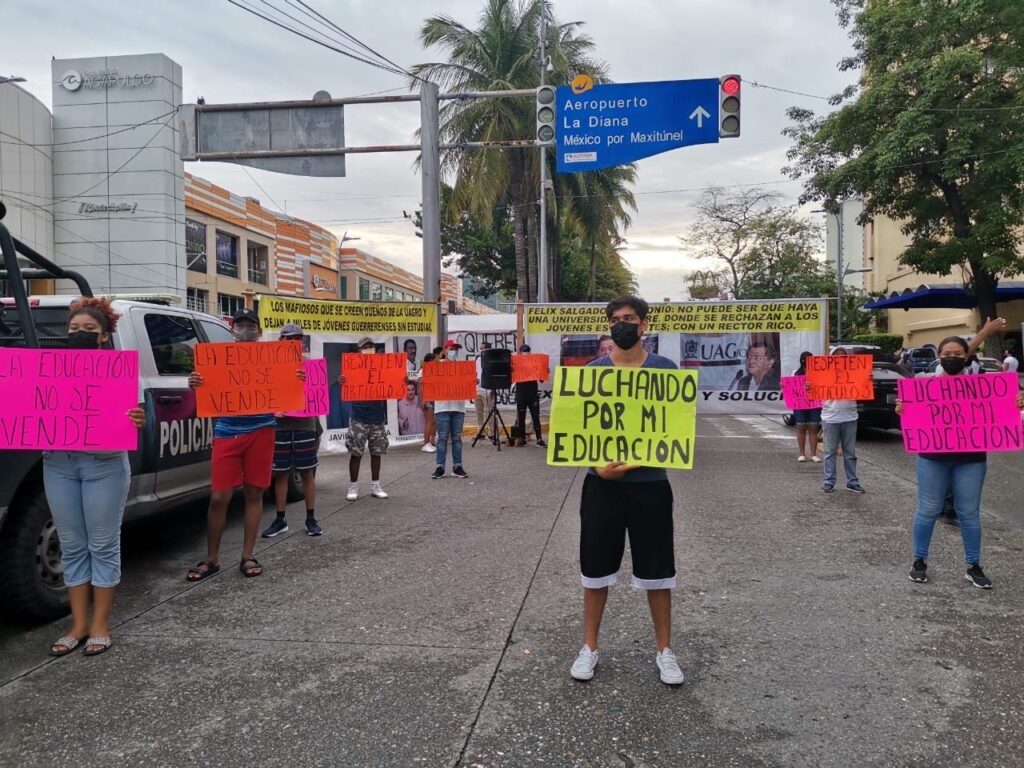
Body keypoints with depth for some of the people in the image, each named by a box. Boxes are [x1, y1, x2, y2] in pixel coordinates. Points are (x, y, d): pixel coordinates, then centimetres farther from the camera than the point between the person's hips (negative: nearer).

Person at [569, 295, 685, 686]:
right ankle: (589, 647, 23)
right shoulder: (591, 371, 3)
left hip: (650, 483, -1)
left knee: (657, 568, 8)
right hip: (602, 482, 1)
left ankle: (664, 650, 24)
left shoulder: (665, 370, 0)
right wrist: (600, 463, -15)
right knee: (596, 566, 8)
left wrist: (633, 460, -15)